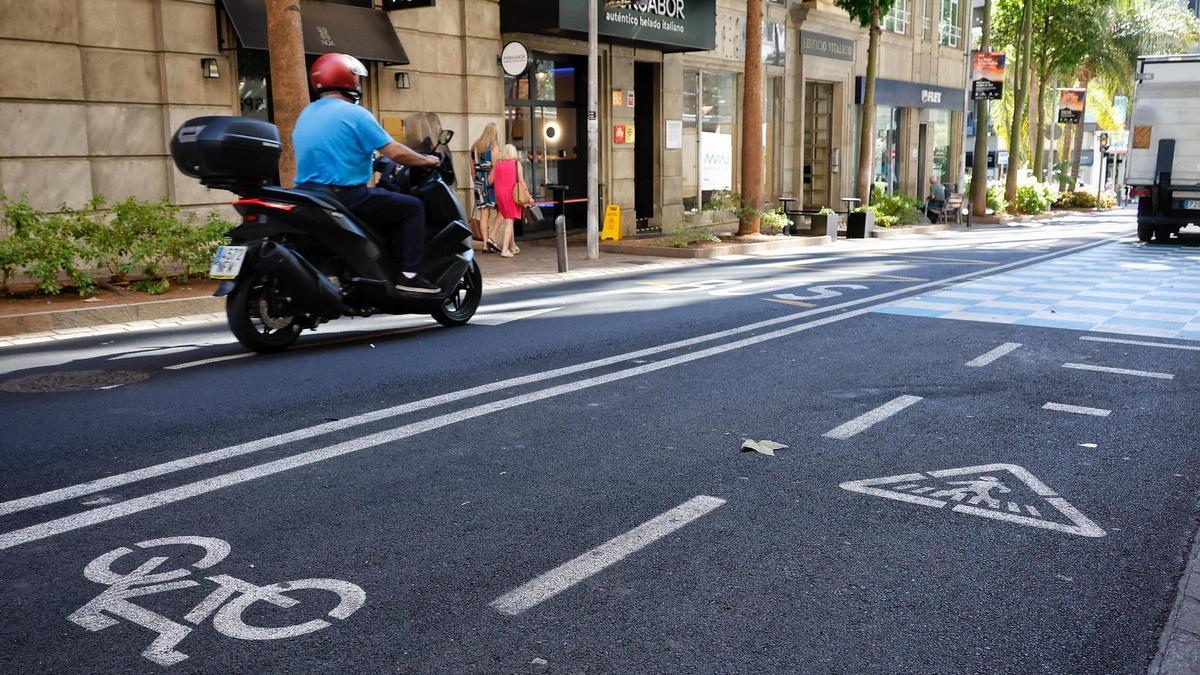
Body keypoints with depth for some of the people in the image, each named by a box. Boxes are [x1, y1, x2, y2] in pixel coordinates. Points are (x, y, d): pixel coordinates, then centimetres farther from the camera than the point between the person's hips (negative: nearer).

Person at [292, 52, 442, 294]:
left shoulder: (306, 115, 14)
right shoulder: (354, 114, -11)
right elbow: (395, 152, -13)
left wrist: (370, 161, 34)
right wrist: (427, 161, 3)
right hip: (347, 196, -9)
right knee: (413, 207, 2)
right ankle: (410, 274, -5)